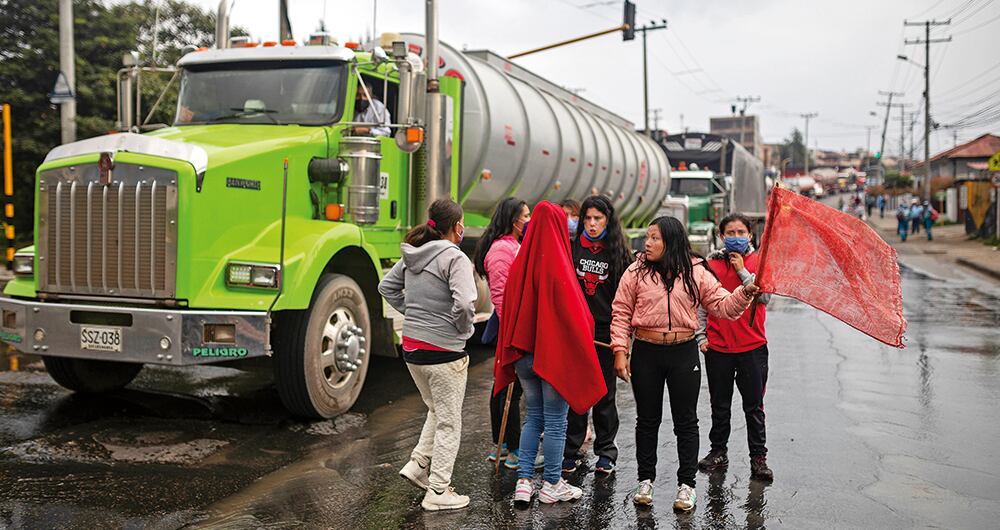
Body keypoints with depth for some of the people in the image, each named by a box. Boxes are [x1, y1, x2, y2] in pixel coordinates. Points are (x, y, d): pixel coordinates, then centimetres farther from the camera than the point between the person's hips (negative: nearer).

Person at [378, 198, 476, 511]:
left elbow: (386, 287, 18)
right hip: (443, 350, -7)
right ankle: (438, 492, 12)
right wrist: (465, 329, -9)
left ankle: (418, 465, 20)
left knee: (436, 411, 27)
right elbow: (464, 303, -27)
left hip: (411, 346, 7)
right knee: (449, 423, 6)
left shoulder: (412, 255, 7)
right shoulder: (454, 258, -16)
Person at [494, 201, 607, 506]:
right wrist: (580, 352, 0)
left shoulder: (520, 263, 1)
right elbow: (574, 312, -14)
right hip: (555, 353, -6)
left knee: (533, 417, 17)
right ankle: (551, 485, 16)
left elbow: (509, 308, 10)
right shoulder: (558, 264, -16)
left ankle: (524, 482, 14)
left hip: (524, 353, 6)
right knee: (555, 421, 7)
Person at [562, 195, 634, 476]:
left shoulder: (618, 252, 3)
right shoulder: (571, 247, 4)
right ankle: (572, 451, 16)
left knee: (604, 394, 7)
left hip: (605, 332, -1)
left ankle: (606, 452, 20)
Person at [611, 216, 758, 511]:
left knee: (686, 421, 7)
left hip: (684, 353, 0)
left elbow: (722, 306, -1)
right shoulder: (637, 271, -2)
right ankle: (646, 481, 24)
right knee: (647, 419, 11)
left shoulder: (696, 273, -1)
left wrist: (744, 294, -20)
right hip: (645, 353, 0)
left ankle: (686, 484, 19)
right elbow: (621, 313, -1)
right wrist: (620, 351, -7)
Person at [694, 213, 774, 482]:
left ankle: (758, 458, 14)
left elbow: (765, 296, -12)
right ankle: (718, 452, 24)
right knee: (720, 405, 12)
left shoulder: (760, 262, 2)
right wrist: (701, 335, -1)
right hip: (717, 347, 1)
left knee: (754, 406, 5)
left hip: (752, 347, -1)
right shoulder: (712, 263, 3)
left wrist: (742, 270, -13)